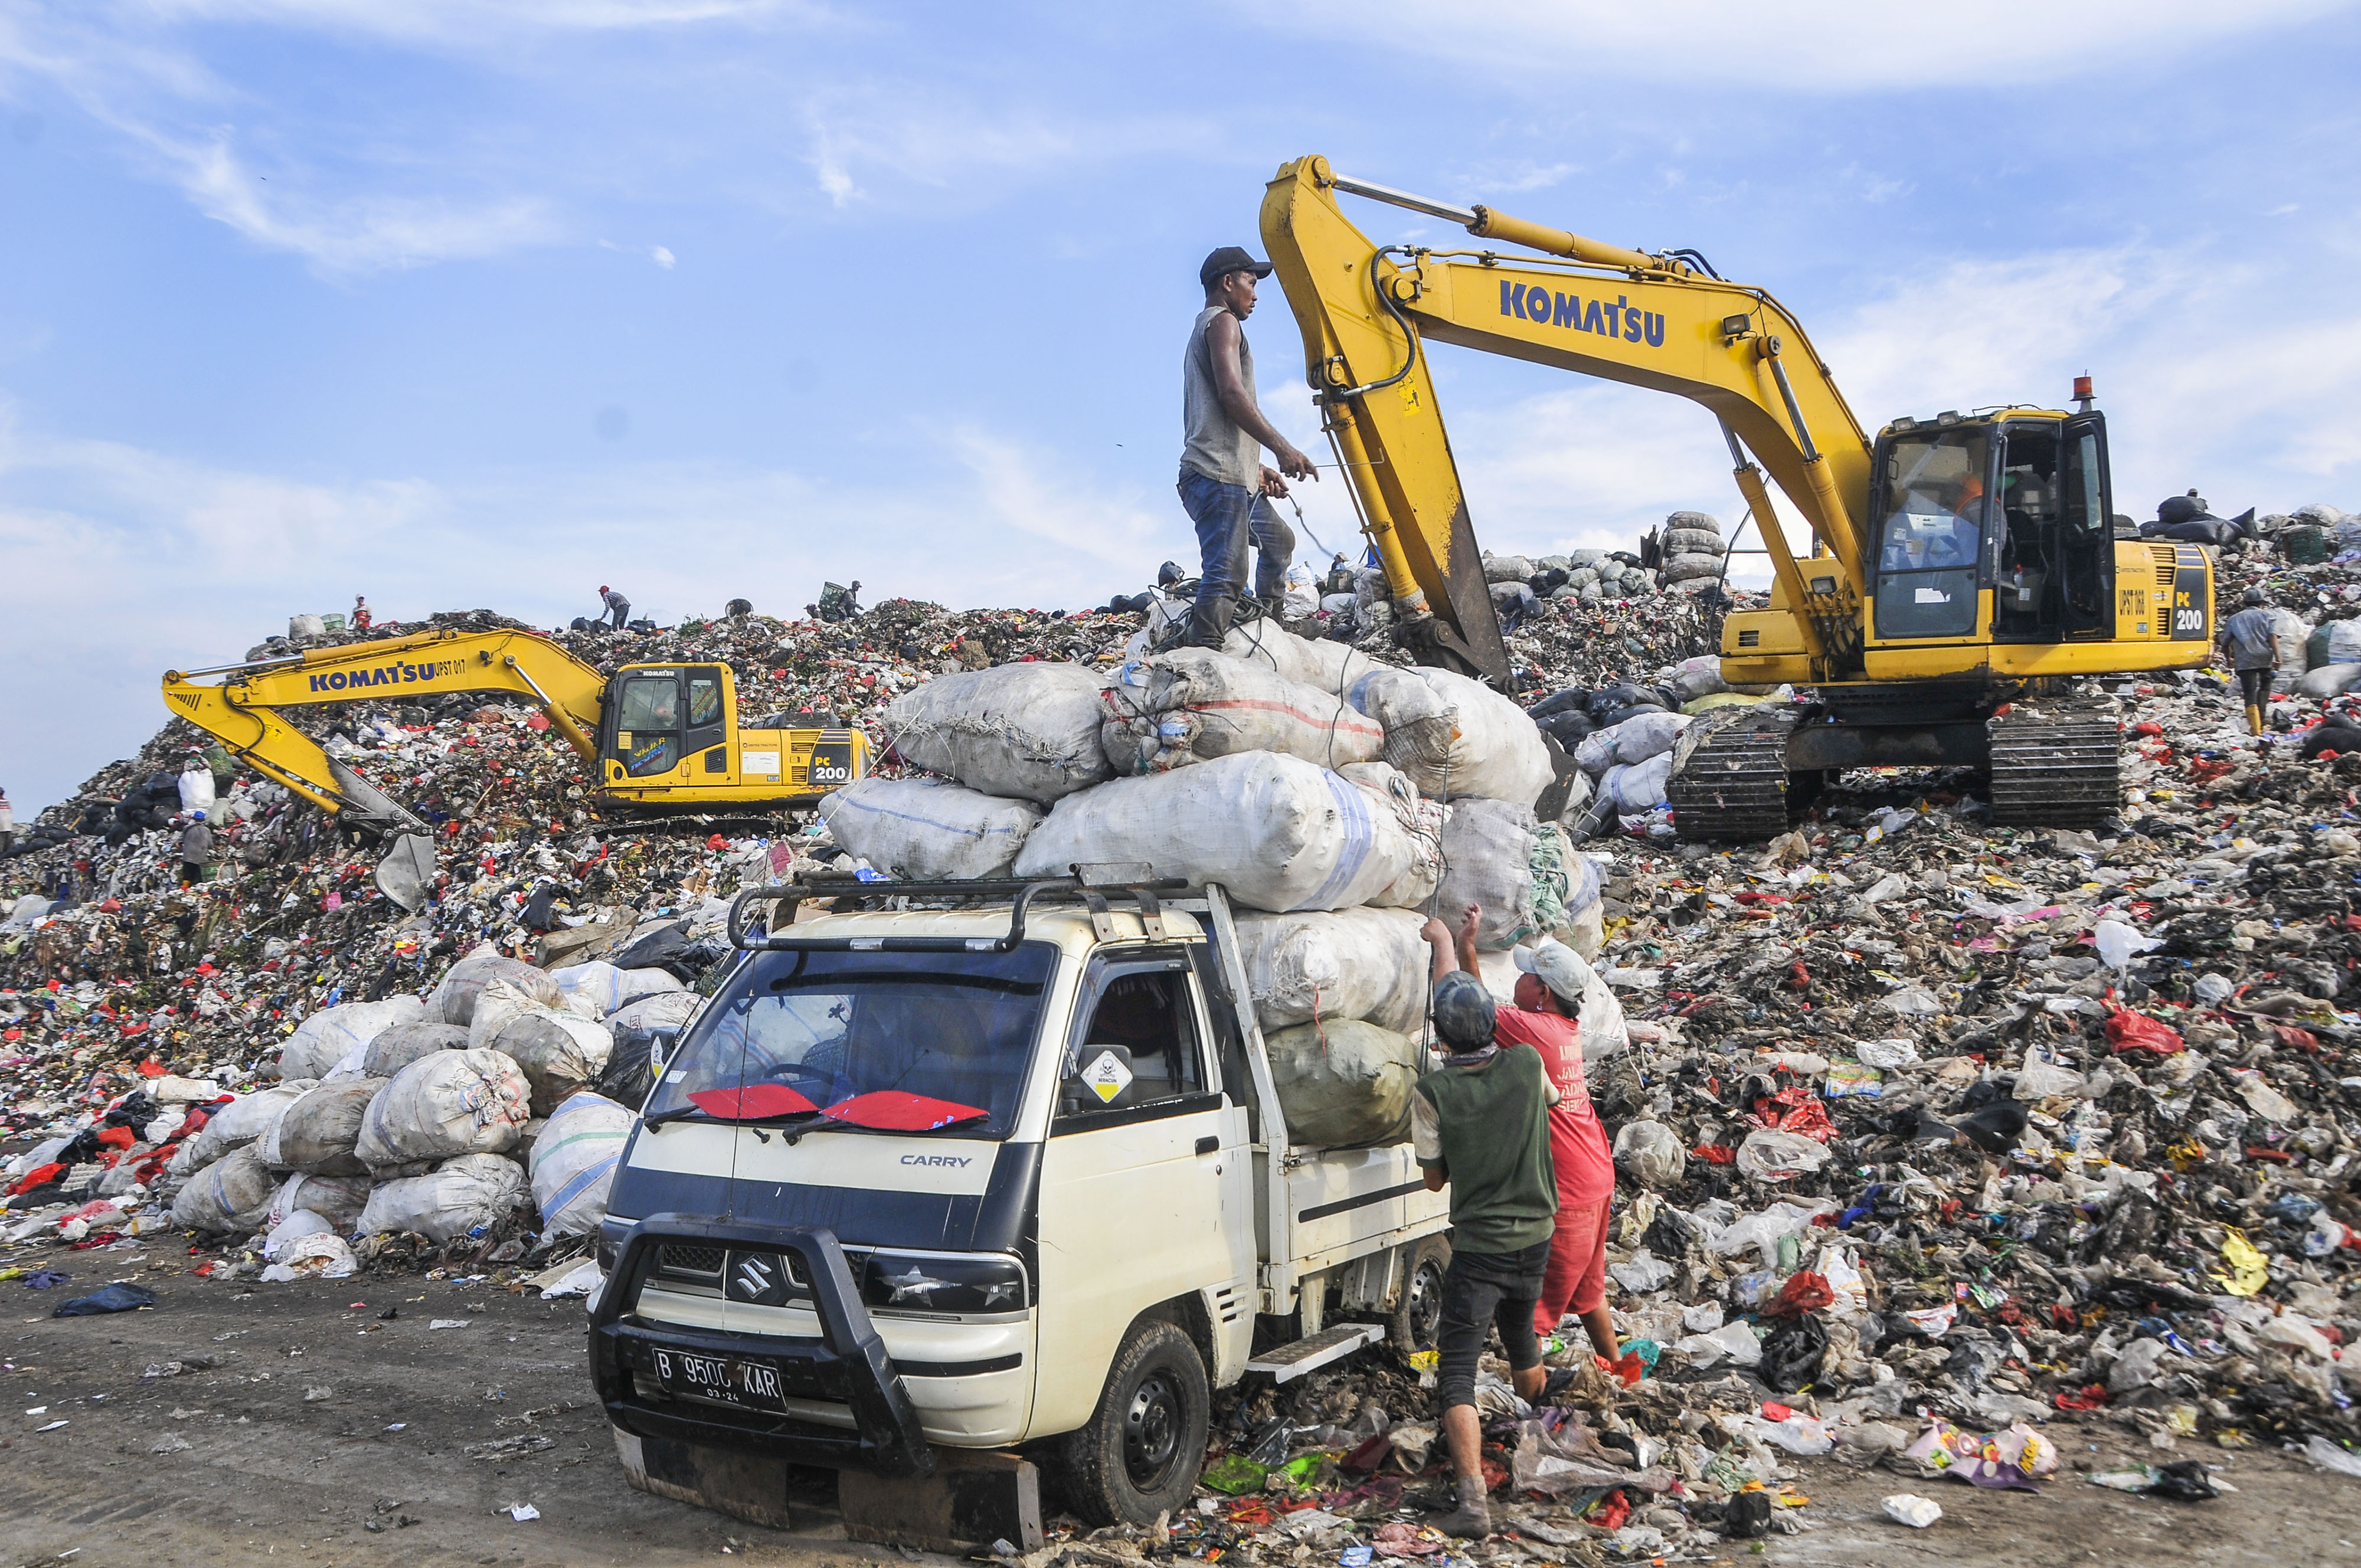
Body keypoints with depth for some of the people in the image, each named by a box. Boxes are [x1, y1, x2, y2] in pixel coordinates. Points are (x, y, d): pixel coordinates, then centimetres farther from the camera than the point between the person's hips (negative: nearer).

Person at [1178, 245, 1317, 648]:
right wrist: (1281, 448, -19)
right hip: (1218, 477, -11)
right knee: (1227, 573, -20)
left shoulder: (1204, 329, 30)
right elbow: (1232, 393, -17)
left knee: (1279, 541, 25)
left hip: (1234, 479, 11)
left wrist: (1256, 469, 24)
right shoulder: (1222, 322, -1)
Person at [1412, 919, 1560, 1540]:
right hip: (1536, 1238, 5)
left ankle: (1473, 1501, -17)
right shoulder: (1527, 1065, -8)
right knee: (1520, 1334, 30)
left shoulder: (1432, 1093, -17)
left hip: (1478, 1248, -5)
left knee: (1458, 1372, -4)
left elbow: (1434, 1179, -4)